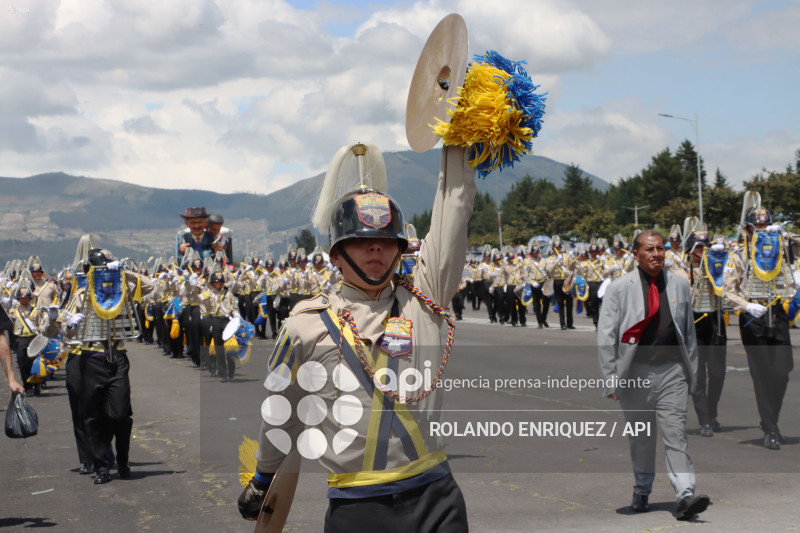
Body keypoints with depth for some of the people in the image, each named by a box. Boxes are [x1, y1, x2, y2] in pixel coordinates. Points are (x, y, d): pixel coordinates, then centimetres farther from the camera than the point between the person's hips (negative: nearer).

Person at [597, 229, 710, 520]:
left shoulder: (679, 284, 8)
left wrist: (692, 373, 13)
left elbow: (689, 331, 15)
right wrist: (610, 381, -6)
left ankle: (685, 496, -14)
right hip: (635, 373, -1)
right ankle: (641, 493, 26)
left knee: (676, 433, -8)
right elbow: (605, 338, -1)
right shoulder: (619, 288, -1)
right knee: (640, 438, 9)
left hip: (672, 371, 1)